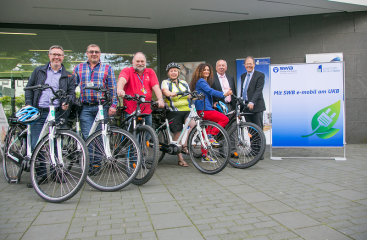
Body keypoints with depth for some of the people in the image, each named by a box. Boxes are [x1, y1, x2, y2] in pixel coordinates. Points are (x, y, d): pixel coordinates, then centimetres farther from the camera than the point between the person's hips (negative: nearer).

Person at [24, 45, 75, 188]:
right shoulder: (39, 71, 16)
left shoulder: (68, 76, 16)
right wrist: (28, 104, 3)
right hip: (39, 112, 1)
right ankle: (41, 174, 7)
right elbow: (29, 88, 16)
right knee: (36, 145, -4)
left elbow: (72, 93, 10)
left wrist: (67, 102, -12)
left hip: (58, 113, 0)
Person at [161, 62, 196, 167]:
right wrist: (171, 94, -35)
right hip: (174, 112, -3)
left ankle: (184, 145, -9)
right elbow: (165, 91, -15)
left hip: (186, 110, 4)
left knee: (193, 124, -26)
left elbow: (189, 96, 22)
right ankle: (180, 159, 11)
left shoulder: (184, 83, 21)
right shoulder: (165, 82, 6)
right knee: (177, 134, -1)